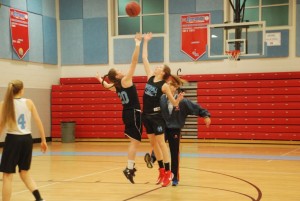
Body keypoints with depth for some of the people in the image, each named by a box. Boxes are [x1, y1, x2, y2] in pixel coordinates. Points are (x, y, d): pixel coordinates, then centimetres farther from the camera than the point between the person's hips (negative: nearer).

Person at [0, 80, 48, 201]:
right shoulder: (29, 102, 1)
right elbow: (38, 122, 1)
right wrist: (43, 140, 8)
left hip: (13, 139, -3)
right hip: (27, 139, 3)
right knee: (24, 172, 20)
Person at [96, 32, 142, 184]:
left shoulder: (115, 86, 8)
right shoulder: (125, 81, -12)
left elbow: (106, 85, 33)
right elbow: (134, 61, -17)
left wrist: (101, 79, 53)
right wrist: (138, 43, -16)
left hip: (127, 114, 8)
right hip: (134, 114, -8)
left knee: (134, 141, 17)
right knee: (135, 141, -7)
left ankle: (131, 166, 19)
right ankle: (129, 168, -11)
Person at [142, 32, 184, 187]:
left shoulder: (164, 86, -10)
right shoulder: (150, 77, 4)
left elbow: (174, 103, -8)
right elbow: (145, 59, 7)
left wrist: (179, 99, -30)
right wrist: (145, 42, 8)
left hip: (156, 116, -6)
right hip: (146, 115, 7)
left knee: (161, 143, -5)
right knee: (153, 143, 11)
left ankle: (168, 172, -2)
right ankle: (161, 170, 21)